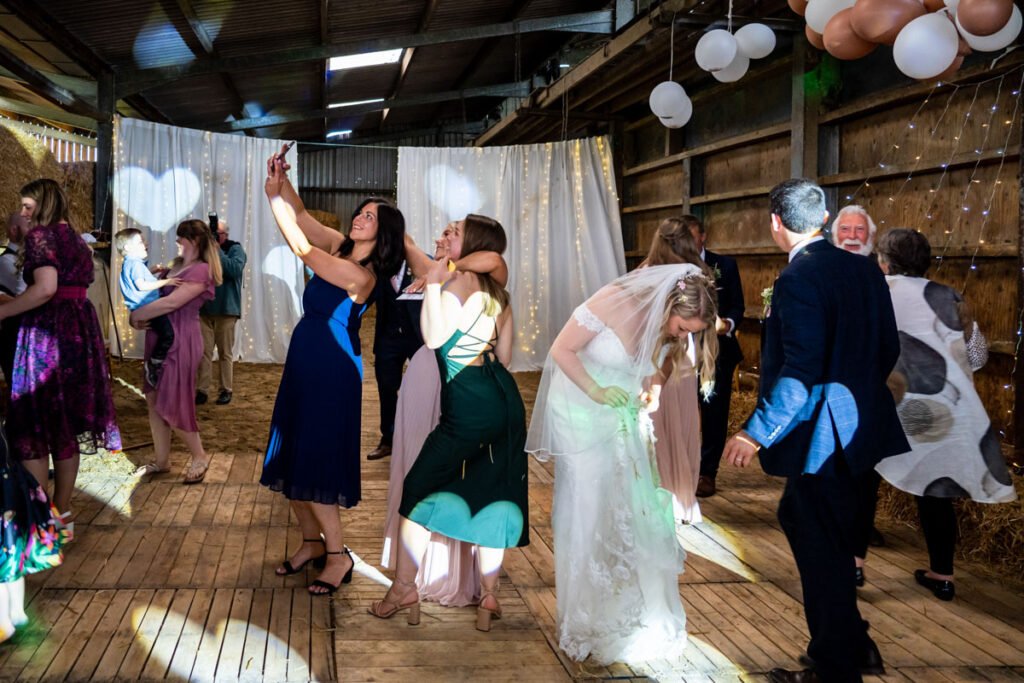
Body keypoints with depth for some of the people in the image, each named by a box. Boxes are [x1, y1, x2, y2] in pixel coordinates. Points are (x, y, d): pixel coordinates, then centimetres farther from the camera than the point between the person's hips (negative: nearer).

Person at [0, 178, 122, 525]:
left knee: (33, 423, -2)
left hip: (46, 330, -8)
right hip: (81, 328, 8)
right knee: (66, 421, 12)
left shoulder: (40, 234, -8)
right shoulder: (77, 239, 18)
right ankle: (62, 509, 19)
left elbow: (45, 288, -21)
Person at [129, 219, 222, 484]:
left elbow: (170, 303, -21)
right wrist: (140, 316, -3)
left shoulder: (201, 271, -13)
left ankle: (199, 457, 13)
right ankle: (161, 460, 19)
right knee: (154, 400, 8)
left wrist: (135, 315, -12)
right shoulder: (176, 264, 15)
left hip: (180, 341, -9)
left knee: (171, 404, -5)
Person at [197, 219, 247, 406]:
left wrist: (217, 251, -16)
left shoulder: (235, 249, 1)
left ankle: (226, 390, 8)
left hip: (226, 310, -3)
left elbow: (235, 269, -17)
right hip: (204, 309, 3)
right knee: (204, 351, 1)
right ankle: (202, 390, 3)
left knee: (225, 353, 1)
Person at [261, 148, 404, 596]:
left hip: (331, 374, -9)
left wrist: (274, 197, -17)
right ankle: (312, 542, 26)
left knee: (312, 466, -5)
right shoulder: (339, 248, 5)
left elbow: (301, 248, -23)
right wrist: (281, 182, -10)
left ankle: (337, 555, 7)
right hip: (304, 367, 9)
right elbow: (301, 214, 8)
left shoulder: (360, 275, -20)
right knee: (290, 460, 13)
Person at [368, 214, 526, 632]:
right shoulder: (498, 292, 15)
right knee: (493, 495, 11)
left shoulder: (459, 282, -9)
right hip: (506, 400, 8)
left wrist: (433, 284, -12)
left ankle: (404, 589, 9)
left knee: (418, 489, 4)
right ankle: (488, 594, 12)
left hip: (470, 406, -8)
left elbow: (434, 337, -19)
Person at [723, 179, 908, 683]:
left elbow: (800, 371, -25)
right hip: (861, 425, 9)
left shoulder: (798, 280, -19)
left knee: (822, 551, 5)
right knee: (799, 519, 23)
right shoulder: (865, 270, 5)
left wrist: (757, 432, -21)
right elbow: (888, 348, 10)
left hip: (820, 434, -9)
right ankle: (852, 642, 33)